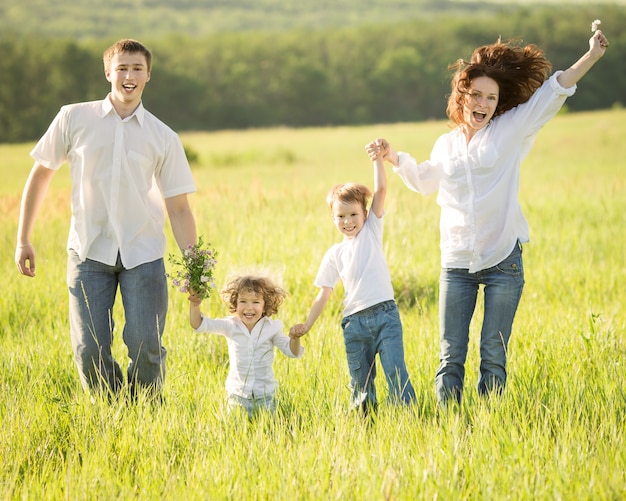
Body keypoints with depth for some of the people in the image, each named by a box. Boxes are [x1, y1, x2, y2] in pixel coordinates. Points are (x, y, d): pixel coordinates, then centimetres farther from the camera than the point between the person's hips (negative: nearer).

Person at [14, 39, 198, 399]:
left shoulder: (163, 138, 3)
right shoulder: (74, 119, 2)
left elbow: (178, 208, 5)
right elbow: (41, 174, 9)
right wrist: (24, 239, 7)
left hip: (143, 252, 0)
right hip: (89, 251, 0)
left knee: (145, 345, -10)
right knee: (90, 349, -6)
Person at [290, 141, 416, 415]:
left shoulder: (372, 231, 9)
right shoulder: (334, 254, 13)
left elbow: (380, 191, -2)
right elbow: (324, 294, 14)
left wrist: (378, 159, -10)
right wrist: (307, 325, 6)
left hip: (384, 313, -3)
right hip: (354, 322, 3)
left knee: (396, 372, -12)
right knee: (360, 382, 5)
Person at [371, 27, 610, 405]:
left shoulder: (511, 130, 3)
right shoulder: (446, 145, 13)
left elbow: (553, 92, -4)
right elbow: (424, 181, 32)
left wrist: (592, 55, -12)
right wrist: (394, 158, 21)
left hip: (503, 260, -3)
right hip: (457, 264, 3)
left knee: (494, 356, 0)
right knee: (451, 356, 0)